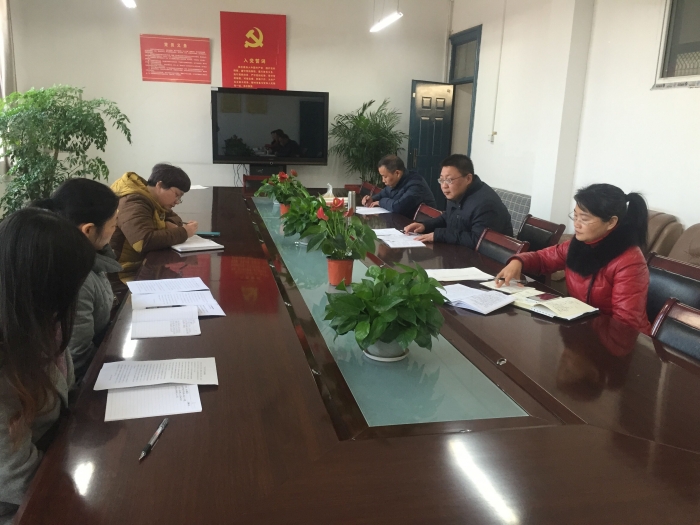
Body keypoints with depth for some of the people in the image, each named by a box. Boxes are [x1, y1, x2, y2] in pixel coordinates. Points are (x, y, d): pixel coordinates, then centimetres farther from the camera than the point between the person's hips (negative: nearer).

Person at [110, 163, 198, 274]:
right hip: (127, 270, -9)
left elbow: (172, 217, 20)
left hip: (142, 261, 9)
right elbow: (144, 242, -33)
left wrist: (169, 224, -4)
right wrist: (183, 233, -24)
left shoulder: (152, 199, 7)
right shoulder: (134, 204, -20)